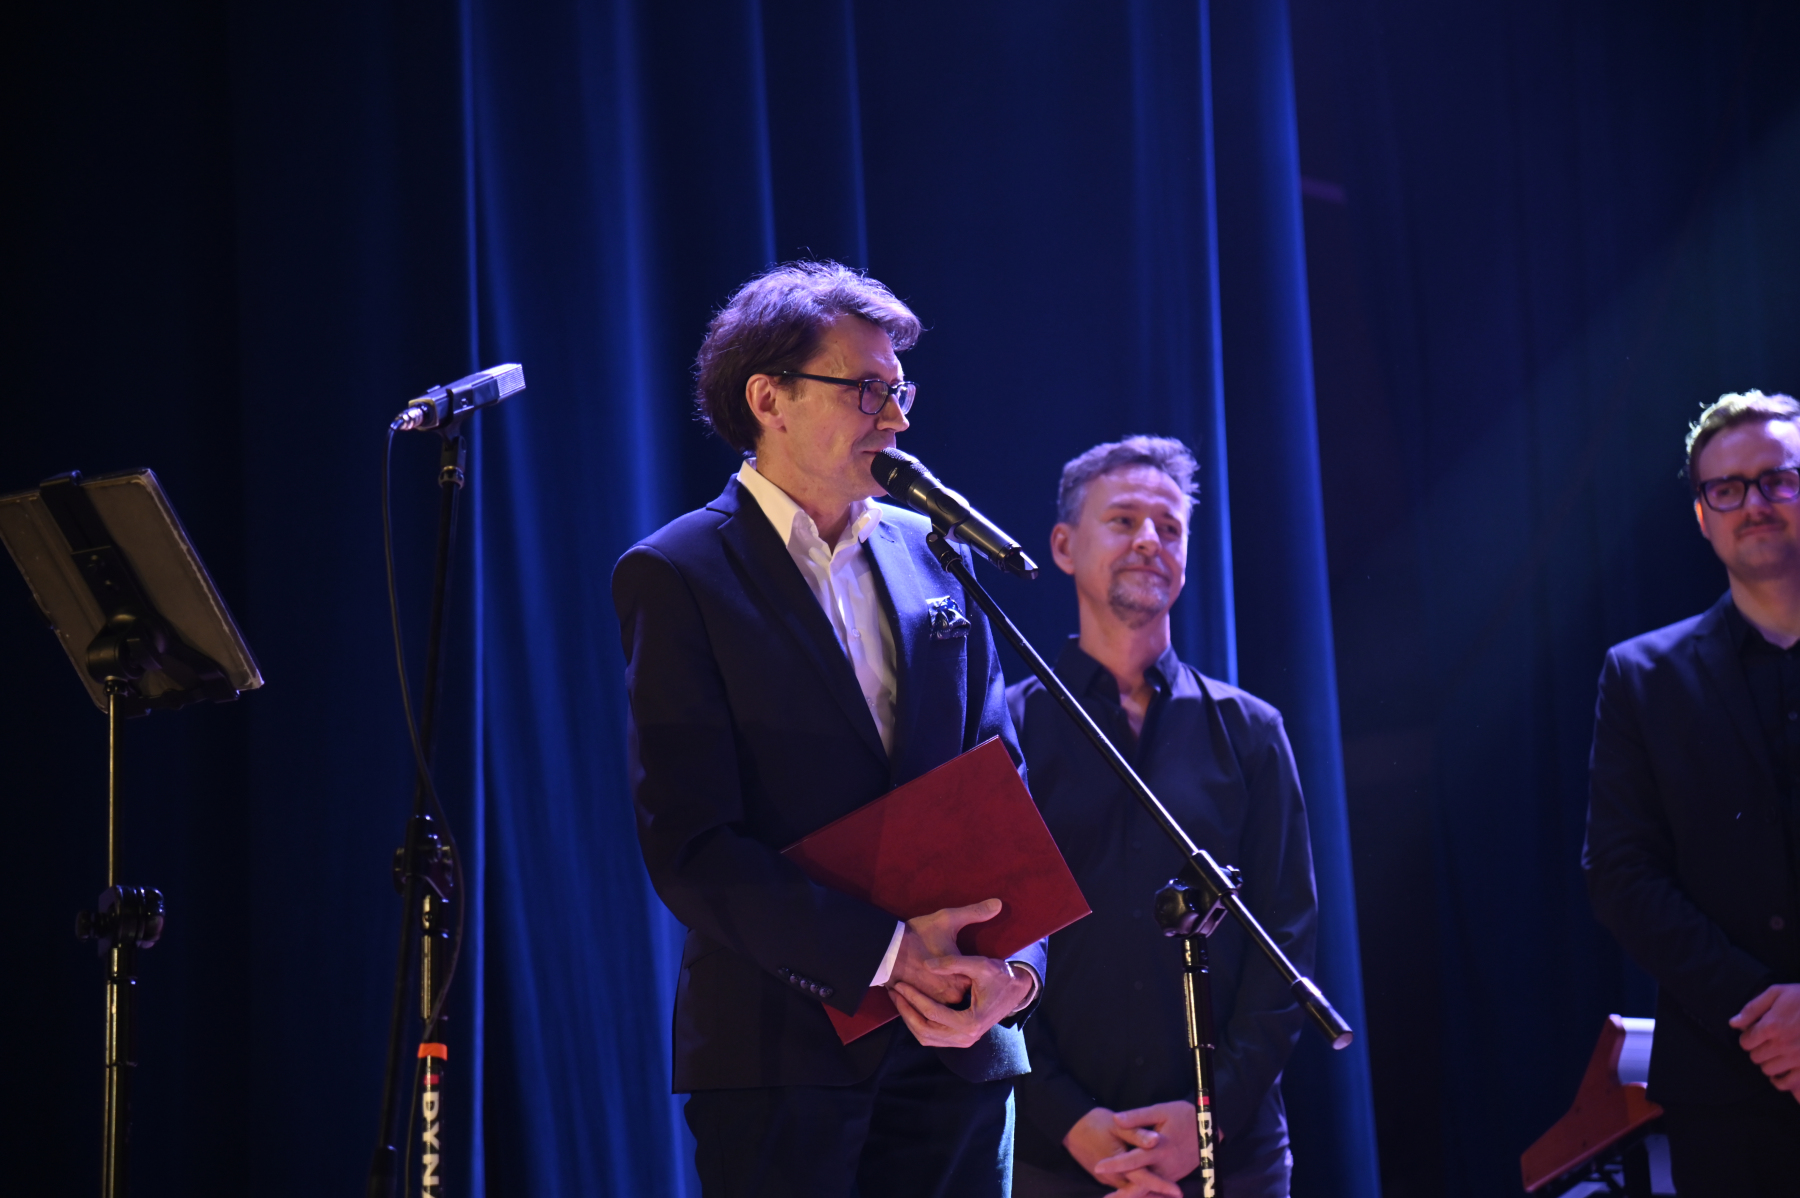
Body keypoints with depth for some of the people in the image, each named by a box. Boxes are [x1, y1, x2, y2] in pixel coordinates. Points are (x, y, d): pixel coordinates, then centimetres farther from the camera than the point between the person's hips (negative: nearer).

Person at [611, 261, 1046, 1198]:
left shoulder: (934, 558, 12)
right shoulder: (675, 577, -5)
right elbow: (690, 847, -12)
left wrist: (1015, 963, -6)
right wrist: (885, 952, -19)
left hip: (954, 1047, 5)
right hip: (780, 1053, -5)